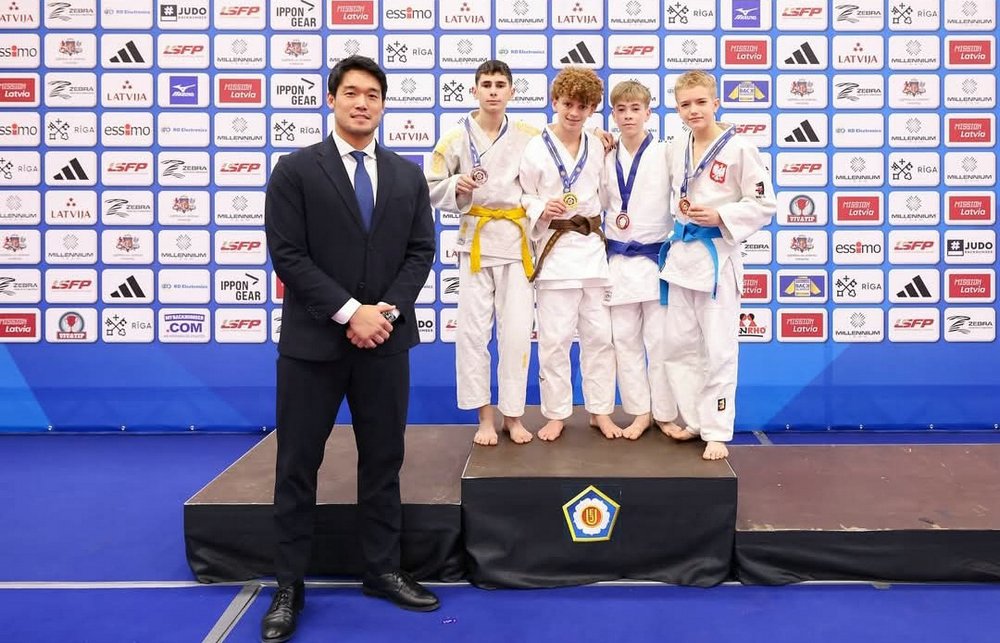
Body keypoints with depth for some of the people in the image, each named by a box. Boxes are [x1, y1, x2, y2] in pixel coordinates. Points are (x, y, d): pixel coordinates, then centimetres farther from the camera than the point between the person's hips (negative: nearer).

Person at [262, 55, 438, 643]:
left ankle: (383, 570, 26)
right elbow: (288, 254, -9)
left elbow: (421, 251, 6)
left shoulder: (408, 175, 9)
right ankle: (290, 585, 18)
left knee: (384, 460, 11)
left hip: (386, 340, 3)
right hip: (314, 340, -3)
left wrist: (387, 310, -9)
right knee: (298, 465, 5)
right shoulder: (296, 170, -2)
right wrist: (349, 312, -16)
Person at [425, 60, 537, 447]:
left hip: (518, 240, 1)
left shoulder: (529, 136, 2)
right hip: (475, 239, 0)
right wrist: (457, 187, -17)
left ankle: (513, 414, 16)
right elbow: (432, 189, 1)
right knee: (473, 330, 2)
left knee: (517, 332, 2)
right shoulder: (457, 138, 0)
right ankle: (485, 416, 15)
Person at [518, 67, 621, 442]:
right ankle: (556, 414, 14)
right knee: (555, 338, -1)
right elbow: (523, 199, -1)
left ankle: (600, 411, 20)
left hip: (593, 247, 4)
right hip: (555, 251, -4)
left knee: (599, 335, 7)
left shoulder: (597, 147, 9)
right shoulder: (536, 150, -4)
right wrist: (542, 210, -20)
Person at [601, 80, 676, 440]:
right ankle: (640, 412, 20)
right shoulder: (607, 159, 8)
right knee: (625, 339, 7)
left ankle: (664, 413, 16)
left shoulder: (665, 154, -4)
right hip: (619, 260, 4)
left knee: (659, 339, 1)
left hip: (656, 258, -4)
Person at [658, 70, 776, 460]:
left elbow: (764, 205, -10)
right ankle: (693, 419, 25)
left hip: (717, 254, -6)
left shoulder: (738, 149, -11)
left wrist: (719, 217, -19)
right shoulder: (676, 149, 7)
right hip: (681, 251, 6)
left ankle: (717, 431, 12)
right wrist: (680, 206, 4)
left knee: (718, 349, 1)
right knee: (680, 343, 11)